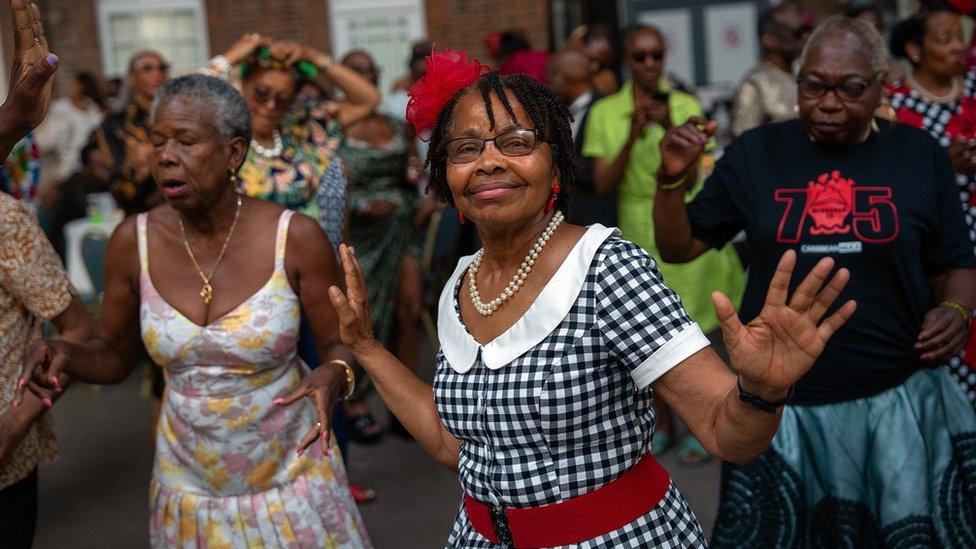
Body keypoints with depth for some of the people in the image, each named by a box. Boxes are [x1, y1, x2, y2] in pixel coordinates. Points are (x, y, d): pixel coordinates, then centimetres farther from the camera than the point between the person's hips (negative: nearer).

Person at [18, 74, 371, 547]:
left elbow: (339, 345, -6)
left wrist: (333, 375, -29)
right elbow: (113, 354, 4)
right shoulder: (133, 242, -9)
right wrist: (67, 355, -17)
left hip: (292, 482, -2)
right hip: (187, 489, 2)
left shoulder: (296, 238, -17)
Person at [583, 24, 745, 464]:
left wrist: (669, 128, -22)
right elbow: (604, 185, -6)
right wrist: (634, 135, -19)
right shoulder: (605, 112, 0)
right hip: (638, 233, 1)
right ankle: (663, 424, 25)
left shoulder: (686, 106, -1)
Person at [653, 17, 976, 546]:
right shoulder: (756, 153, 1)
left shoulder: (920, 155, 1)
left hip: (898, 400, 0)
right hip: (780, 405, 0)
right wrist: (671, 179, -11)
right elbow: (678, 247, 5)